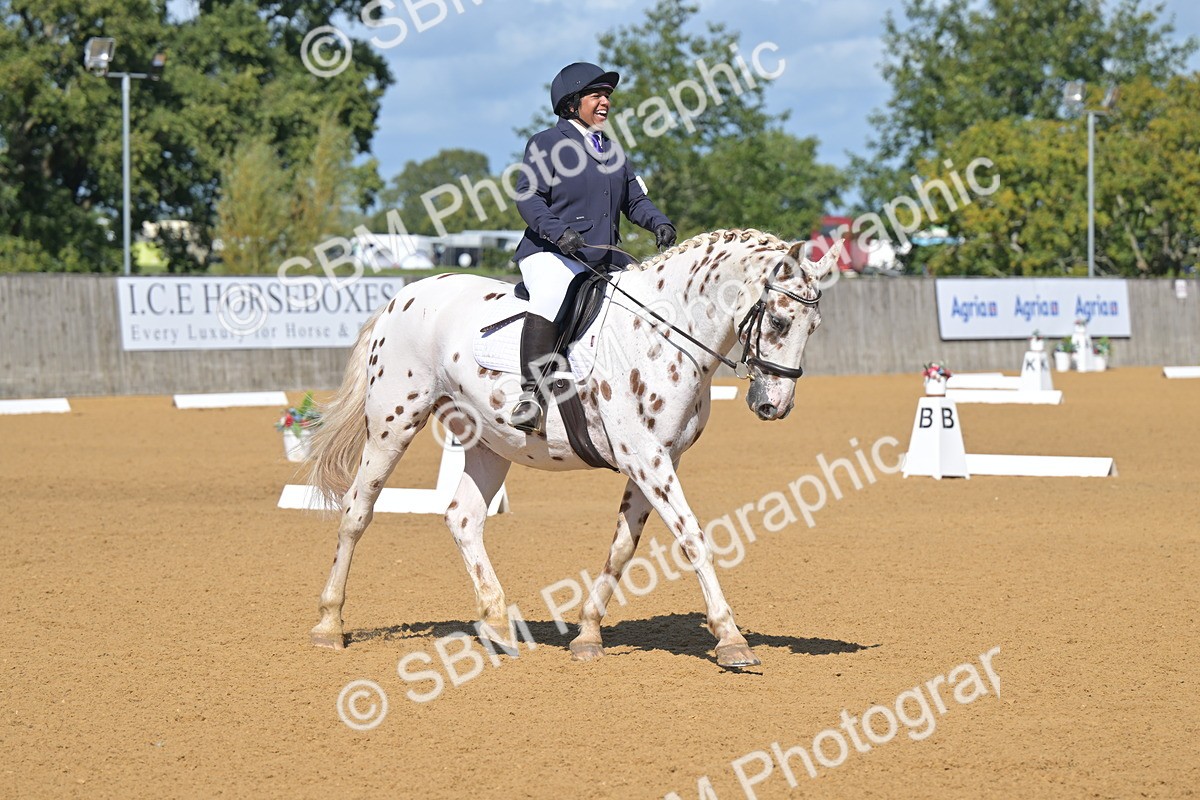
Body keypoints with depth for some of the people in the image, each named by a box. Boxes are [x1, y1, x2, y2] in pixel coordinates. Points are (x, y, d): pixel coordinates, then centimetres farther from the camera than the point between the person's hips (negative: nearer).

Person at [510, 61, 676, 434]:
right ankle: (530, 394, -37)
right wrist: (559, 231, -26)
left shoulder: (611, 149, 22)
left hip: (606, 260, 8)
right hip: (550, 253, -8)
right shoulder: (547, 143, 0)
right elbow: (529, 196, -10)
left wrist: (659, 223, -1)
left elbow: (634, 199, 20)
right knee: (551, 296, -36)